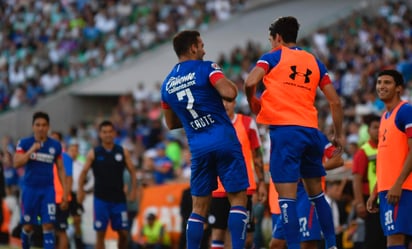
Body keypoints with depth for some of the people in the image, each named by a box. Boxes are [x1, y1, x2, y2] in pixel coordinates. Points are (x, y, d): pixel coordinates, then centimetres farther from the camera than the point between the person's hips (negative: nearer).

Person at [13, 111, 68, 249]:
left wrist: (65, 192, 4)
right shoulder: (24, 143, -1)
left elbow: (60, 169, 8)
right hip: (30, 189, 0)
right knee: (28, 226, 7)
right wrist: (31, 150, -22)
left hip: (48, 190, 0)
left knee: (48, 226, -9)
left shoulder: (55, 145, 4)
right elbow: (17, 163, -12)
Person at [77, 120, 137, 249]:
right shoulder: (94, 153, 1)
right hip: (101, 199, -1)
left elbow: (132, 171, 7)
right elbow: (84, 172, 3)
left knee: (123, 233, 0)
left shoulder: (123, 152, 4)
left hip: (119, 199, 1)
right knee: (100, 233, -1)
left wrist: (133, 188, -6)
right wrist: (80, 189, -9)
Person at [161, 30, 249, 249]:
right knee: (238, 198, -1)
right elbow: (229, 93, -18)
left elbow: (171, 123, 23)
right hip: (224, 140, -5)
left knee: (199, 207, 11)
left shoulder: (167, 84, 14)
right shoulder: (205, 68, -3)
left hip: (198, 147, 5)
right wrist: (232, 85, 4)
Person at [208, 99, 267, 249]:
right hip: (218, 189, 0)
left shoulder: (248, 123, 1)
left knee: (247, 233, 0)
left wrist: (261, 183, 2)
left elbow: (257, 155, 6)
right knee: (218, 230, -4)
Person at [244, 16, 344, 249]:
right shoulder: (314, 62, 17)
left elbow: (250, 83, -13)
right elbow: (336, 102, 13)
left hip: (285, 130, -5)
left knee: (287, 197, -8)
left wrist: (253, 103, 8)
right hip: (311, 131, 5)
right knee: (317, 193, 19)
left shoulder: (273, 57, 4)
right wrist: (338, 135, 22)